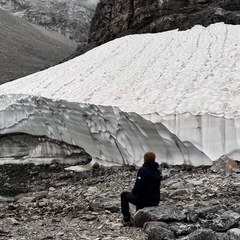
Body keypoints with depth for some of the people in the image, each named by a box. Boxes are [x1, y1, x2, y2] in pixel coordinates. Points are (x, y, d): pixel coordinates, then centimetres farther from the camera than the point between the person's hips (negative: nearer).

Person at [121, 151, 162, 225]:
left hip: (144, 200, -7)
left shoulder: (143, 170, -18)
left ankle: (127, 218, 13)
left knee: (124, 195, 16)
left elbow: (138, 186, -23)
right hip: (156, 202, 7)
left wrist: (134, 192, 1)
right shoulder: (158, 172, 6)